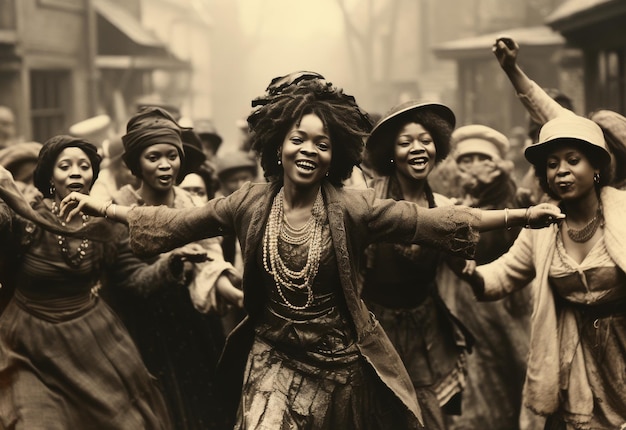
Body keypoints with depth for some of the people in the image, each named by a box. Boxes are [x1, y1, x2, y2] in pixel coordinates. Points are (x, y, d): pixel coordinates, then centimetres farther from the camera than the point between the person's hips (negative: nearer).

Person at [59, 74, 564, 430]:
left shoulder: (350, 208, -12)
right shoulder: (250, 203, -3)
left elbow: (428, 221, -17)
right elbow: (179, 223, 4)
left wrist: (518, 216, -25)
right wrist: (103, 207, 4)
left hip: (341, 365, -1)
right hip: (273, 360, 1)